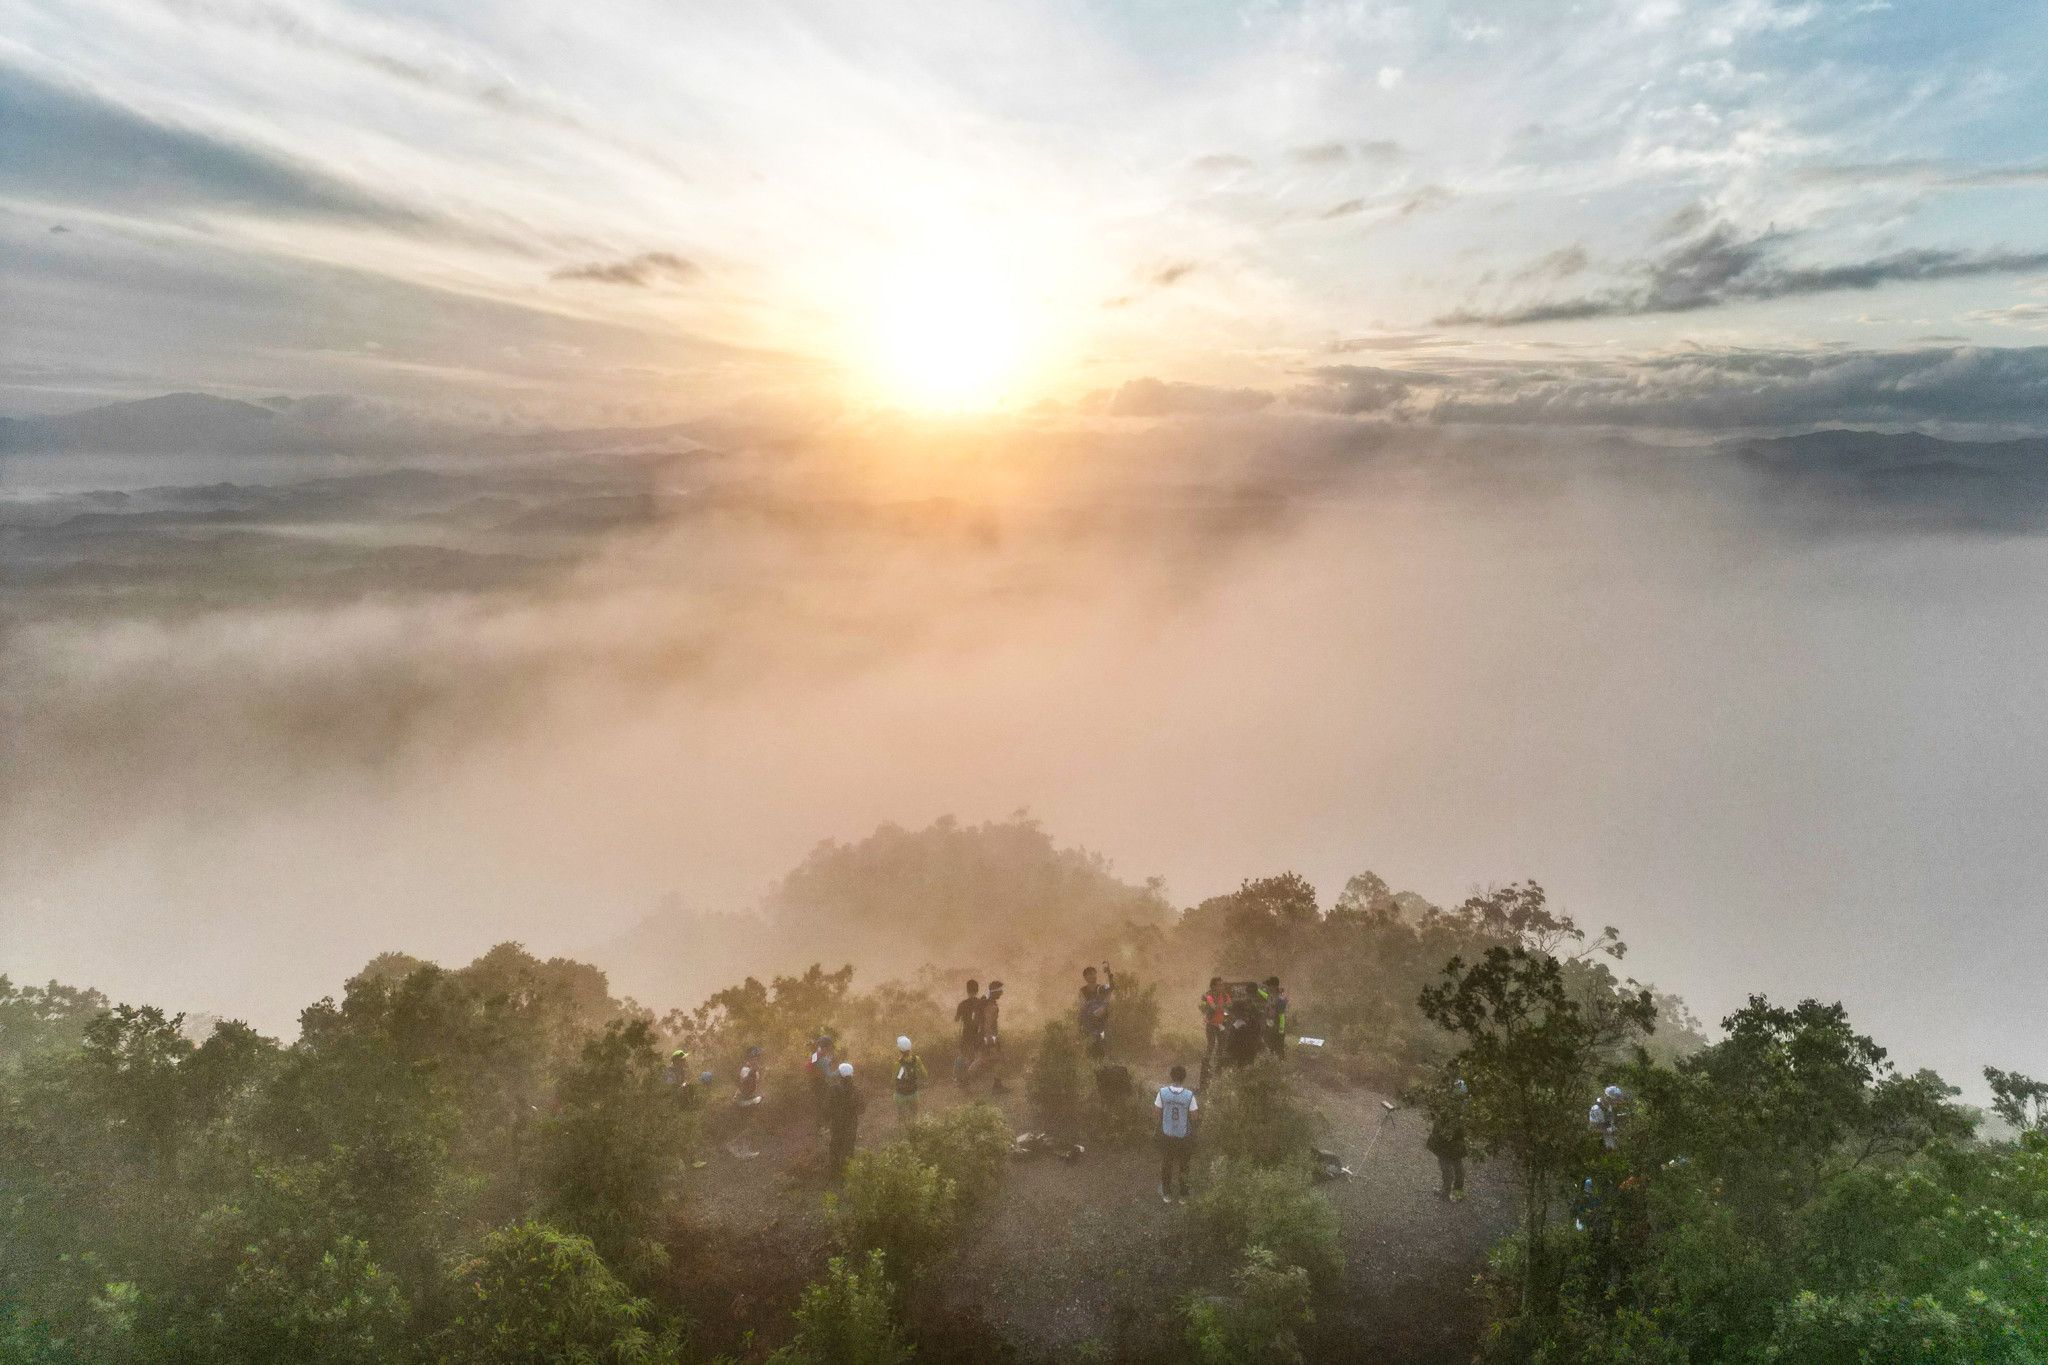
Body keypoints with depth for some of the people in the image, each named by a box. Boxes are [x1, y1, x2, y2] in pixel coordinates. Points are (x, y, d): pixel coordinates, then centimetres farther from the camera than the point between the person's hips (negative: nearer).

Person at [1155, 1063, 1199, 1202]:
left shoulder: (1163, 1092, -19)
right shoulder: (1189, 1095, -22)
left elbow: (1158, 1112, -7)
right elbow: (1193, 1117, -12)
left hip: (1167, 1135, 1)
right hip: (1184, 1136, -1)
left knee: (1166, 1163, 21)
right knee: (1183, 1165, 20)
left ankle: (1166, 1194, 35)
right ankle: (1183, 1194, 35)